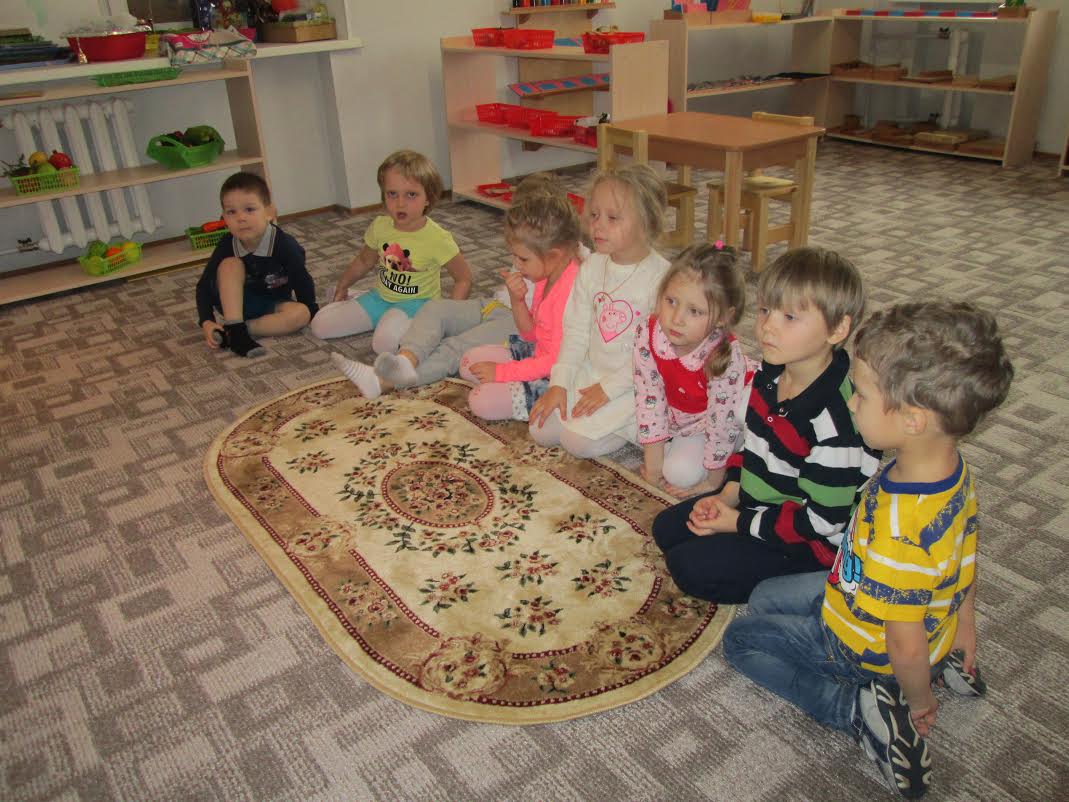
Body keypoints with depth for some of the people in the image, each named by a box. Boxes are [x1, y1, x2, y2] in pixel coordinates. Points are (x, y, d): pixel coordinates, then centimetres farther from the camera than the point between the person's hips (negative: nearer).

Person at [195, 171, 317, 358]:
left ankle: (232, 331, -26)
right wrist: (207, 322, -26)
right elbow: (204, 286, -14)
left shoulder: (284, 245, -25)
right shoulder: (227, 246, -18)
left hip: (272, 306, -1)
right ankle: (235, 330, -31)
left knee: (300, 314, -31)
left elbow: (303, 283, -17)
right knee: (230, 264, -25)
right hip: (236, 304, 1)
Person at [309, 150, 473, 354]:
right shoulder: (380, 226, -5)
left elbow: (463, 278, -11)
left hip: (415, 303, -6)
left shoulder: (437, 238, -19)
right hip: (380, 298, 6)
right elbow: (364, 261, 16)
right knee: (320, 325, -2)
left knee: (385, 343, -36)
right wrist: (342, 287, 21)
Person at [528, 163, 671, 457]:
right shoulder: (591, 268, -1)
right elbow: (576, 329, 2)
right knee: (541, 430, -1)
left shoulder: (661, 276, -20)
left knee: (580, 441, -17)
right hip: (591, 372, 6)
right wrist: (559, 384, -4)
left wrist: (609, 388, -18)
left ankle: (641, 424, 8)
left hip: (634, 381, -6)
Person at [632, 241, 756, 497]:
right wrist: (653, 460, -12)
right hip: (684, 423, 4)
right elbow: (649, 397, -16)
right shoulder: (647, 335, -26)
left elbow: (721, 420, -28)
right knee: (678, 473, -13)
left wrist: (713, 479, -17)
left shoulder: (726, 357, -38)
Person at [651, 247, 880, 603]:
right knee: (666, 529, 12)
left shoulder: (834, 418, -31)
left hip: (809, 545, -9)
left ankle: (789, 583, 1)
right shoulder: (769, 373, -5)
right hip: (758, 501, 9)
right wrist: (728, 495, -2)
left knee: (690, 566, -14)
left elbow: (821, 519, -26)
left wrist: (738, 523, -19)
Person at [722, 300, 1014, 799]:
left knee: (741, 639, 9)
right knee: (765, 597, 24)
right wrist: (963, 627, 17)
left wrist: (920, 701, -10)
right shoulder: (955, 469, -15)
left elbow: (906, 647, -31)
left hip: (866, 652, -7)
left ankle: (858, 708, -5)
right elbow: (965, 560, 2)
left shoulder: (898, 530, -43)